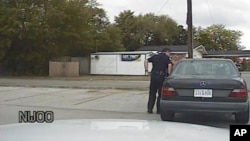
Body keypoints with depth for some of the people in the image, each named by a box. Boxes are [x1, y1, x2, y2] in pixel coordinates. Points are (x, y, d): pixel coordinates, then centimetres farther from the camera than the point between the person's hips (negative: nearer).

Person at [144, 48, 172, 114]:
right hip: (161, 77, -4)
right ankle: (159, 110, 8)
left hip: (153, 76, 4)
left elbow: (146, 61, 12)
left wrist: (146, 70, 12)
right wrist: (168, 74, -8)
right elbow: (170, 65, -15)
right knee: (161, 94, 7)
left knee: (152, 93, 13)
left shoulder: (155, 56, 17)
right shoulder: (166, 58, 3)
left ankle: (150, 109, 12)